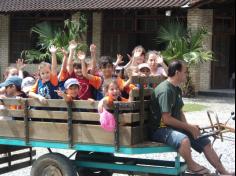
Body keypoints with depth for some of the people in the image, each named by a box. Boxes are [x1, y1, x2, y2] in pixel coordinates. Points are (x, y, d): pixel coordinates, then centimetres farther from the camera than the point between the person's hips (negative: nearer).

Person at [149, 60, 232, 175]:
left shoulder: (177, 89, 12)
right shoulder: (165, 90, -21)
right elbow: (166, 119, -24)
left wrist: (188, 127, -1)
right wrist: (189, 128, -17)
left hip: (175, 127, 10)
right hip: (160, 129, -10)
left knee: (204, 141, 6)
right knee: (184, 140, -38)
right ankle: (191, 165, -10)